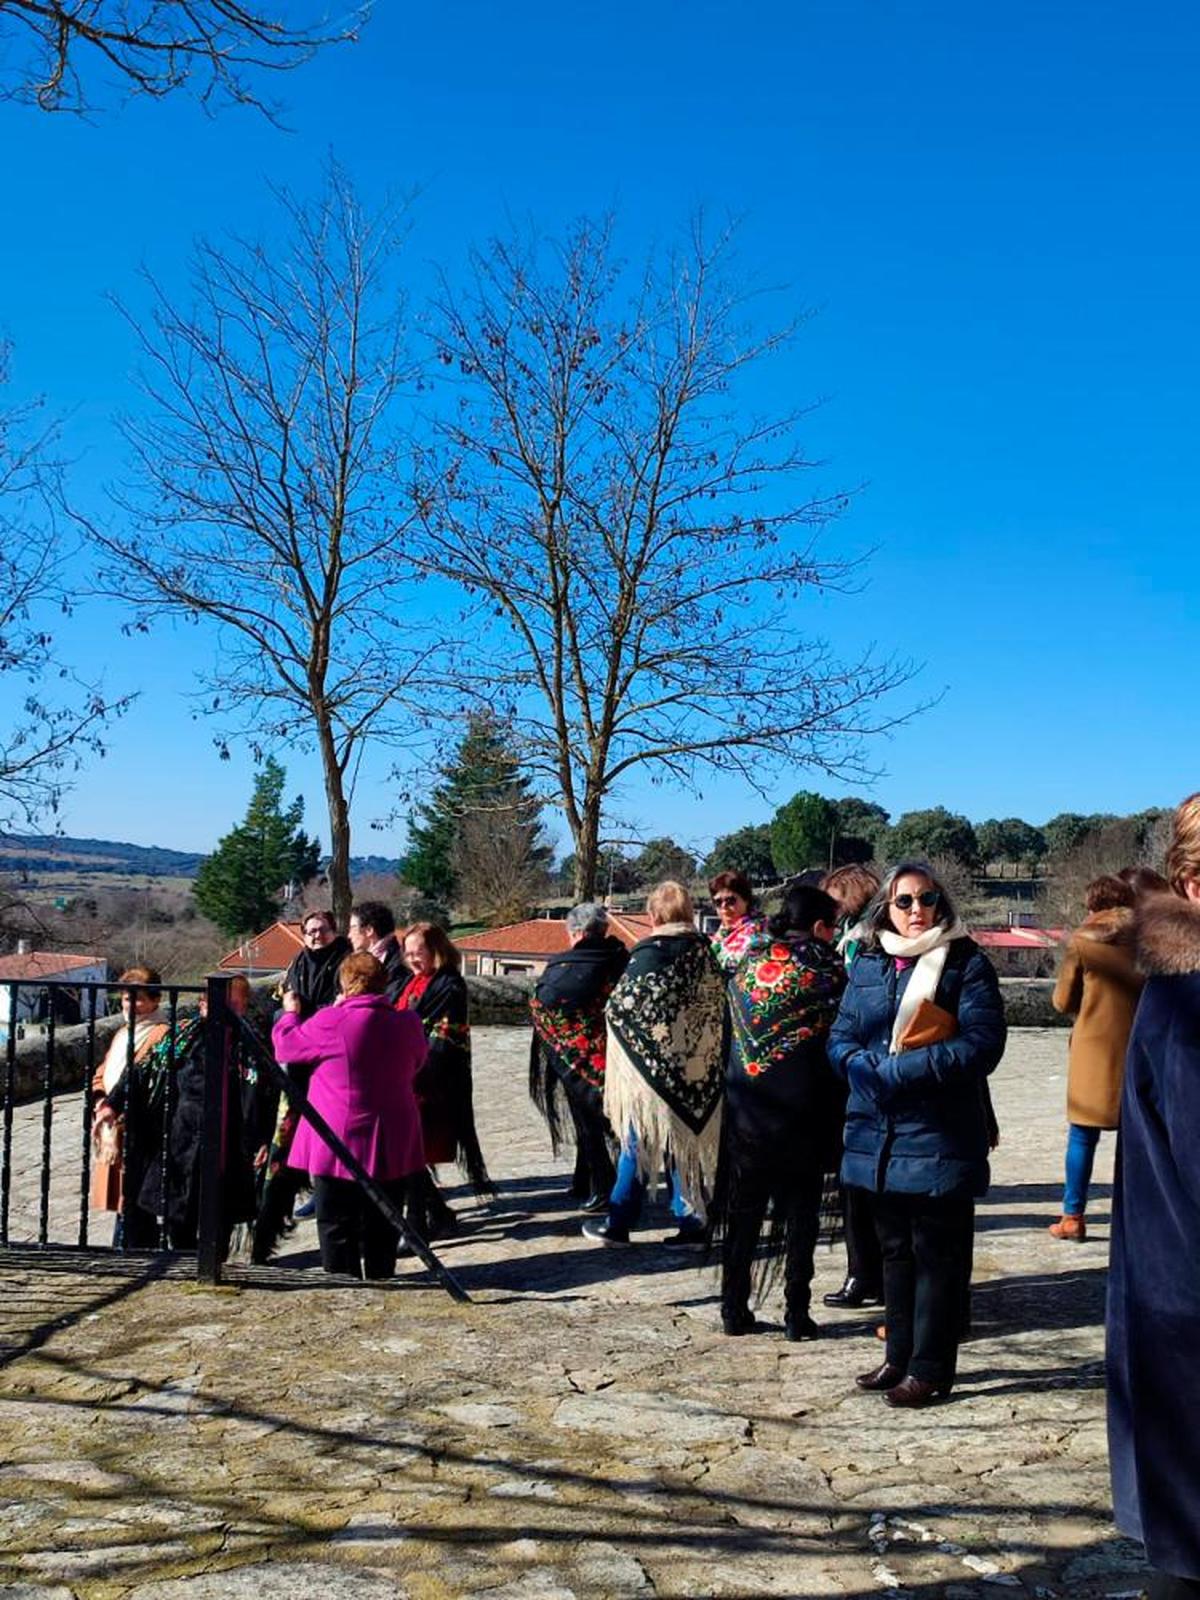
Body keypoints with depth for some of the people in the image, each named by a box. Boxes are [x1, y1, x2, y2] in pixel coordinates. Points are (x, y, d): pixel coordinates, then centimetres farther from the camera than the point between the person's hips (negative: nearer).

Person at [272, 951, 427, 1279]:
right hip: (391, 1143, 4)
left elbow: (286, 1045, -1)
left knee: (337, 1224, 8)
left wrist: (290, 1014, 21)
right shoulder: (408, 1024, -2)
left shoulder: (332, 1022, -15)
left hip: (338, 1141, -4)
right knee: (381, 1224, 14)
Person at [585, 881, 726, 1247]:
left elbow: (620, 1008, -11)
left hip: (653, 1068, -5)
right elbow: (719, 1008, 8)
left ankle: (617, 1223, 16)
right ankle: (691, 1222, 15)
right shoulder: (706, 952, 2)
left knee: (638, 1144, 6)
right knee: (686, 1144, 14)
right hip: (699, 1075, 5)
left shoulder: (649, 952, -14)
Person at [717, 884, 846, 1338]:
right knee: (800, 1216, 8)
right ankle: (796, 1315, 10)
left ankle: (734, 1310, 17)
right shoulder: (827, 971, -8)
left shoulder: (749, 964, 3)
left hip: (745, 1112, 3)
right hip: (803, 1114, -3)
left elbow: (733, 1033, 9)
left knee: (743, 1215, 12)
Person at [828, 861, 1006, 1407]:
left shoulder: (966, 962, -5)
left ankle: (929, 1369, 13)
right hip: (878, 1133, 6)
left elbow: (982, 1044, -14)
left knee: (938, 1254, 3)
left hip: (940, 1136, -5)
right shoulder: (867, 964, 10)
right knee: (895, 1249, 16)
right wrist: (871, 1070, -13)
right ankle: (899, 1357, 29)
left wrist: (903, 1070, -19)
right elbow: (840, 1039, 9)